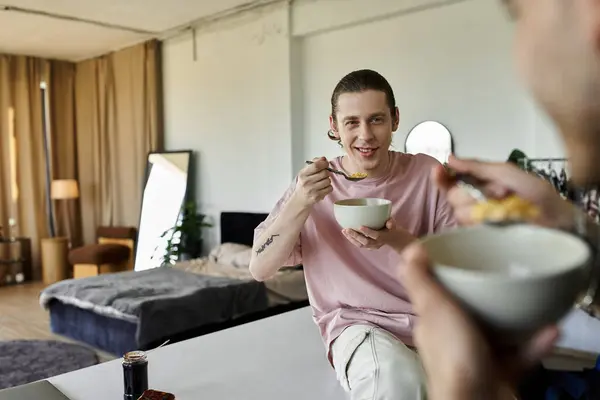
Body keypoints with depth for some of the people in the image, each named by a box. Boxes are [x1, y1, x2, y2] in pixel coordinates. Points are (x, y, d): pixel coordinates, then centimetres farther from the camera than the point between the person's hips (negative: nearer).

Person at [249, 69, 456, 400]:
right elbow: (260, 269, -6)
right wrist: (299, 205, -22)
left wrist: (397, 239, -21)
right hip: (355, 323, -1)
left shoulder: (427, 173, -2)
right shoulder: (314, 184, -1)